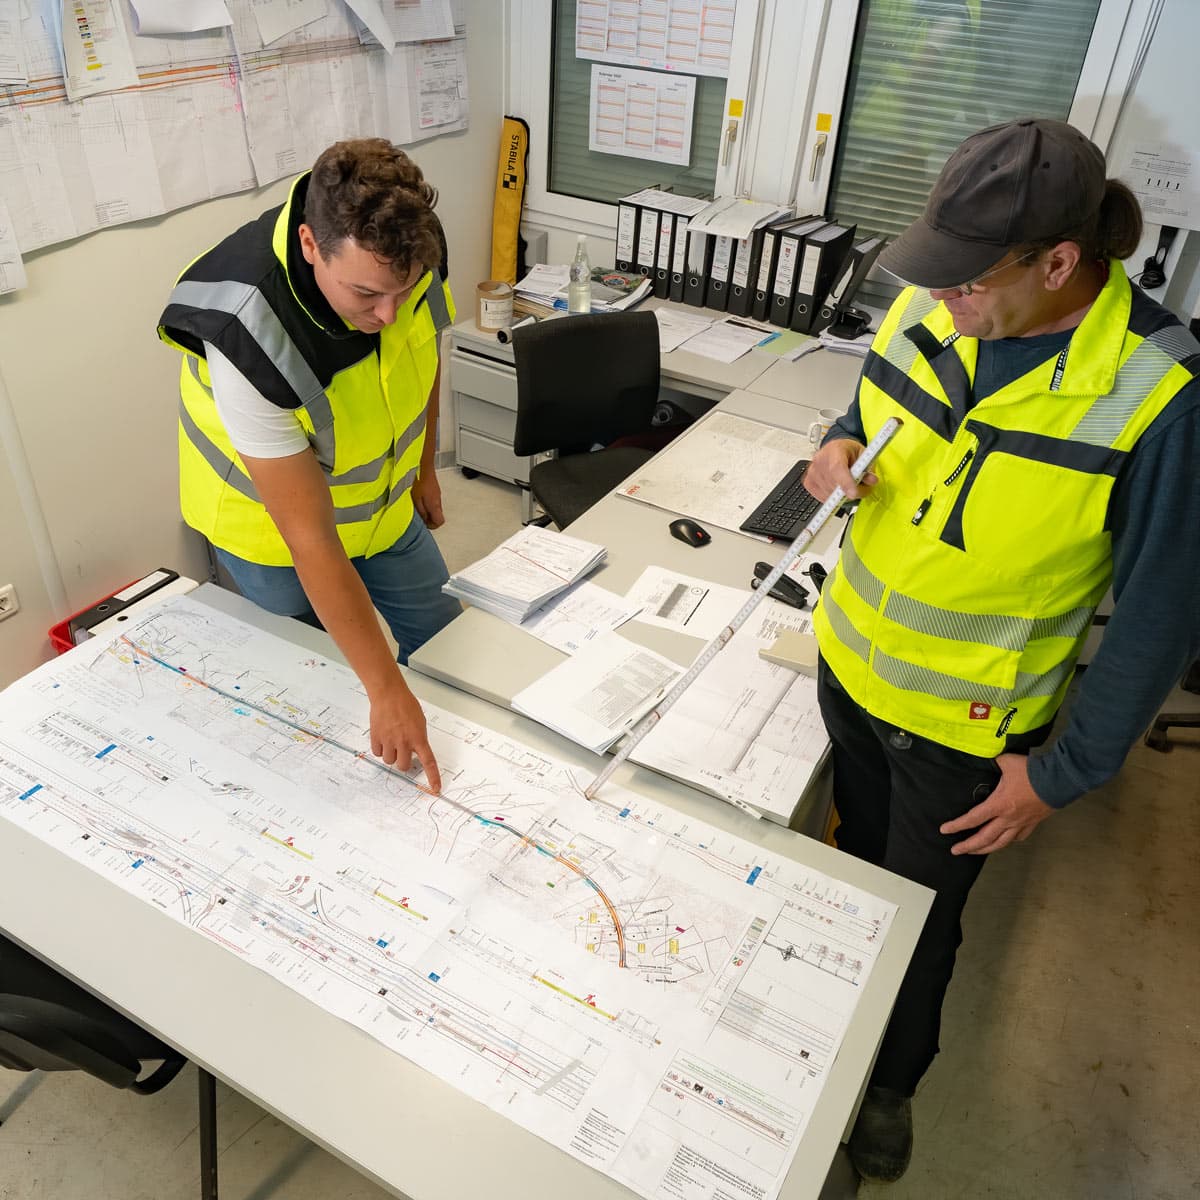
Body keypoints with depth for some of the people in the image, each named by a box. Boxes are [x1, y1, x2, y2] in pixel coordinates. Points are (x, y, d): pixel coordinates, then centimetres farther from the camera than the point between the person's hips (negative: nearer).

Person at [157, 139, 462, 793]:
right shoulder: (247, 338, -40)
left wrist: (424, 466, 11)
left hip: (382, 499, 5)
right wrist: (385, 690, -35)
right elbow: (310, 542, -37)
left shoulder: (403, 246, -25)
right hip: (272, 520, -5)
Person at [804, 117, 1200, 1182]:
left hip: (968, 728, -4)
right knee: (856, 864, 27)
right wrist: (843, 445, -13)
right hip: (849, 660, 5)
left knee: (920, 922, 18)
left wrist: (1065, 773, -12)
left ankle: (891, 1083, 49)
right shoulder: (928, 312, -11)